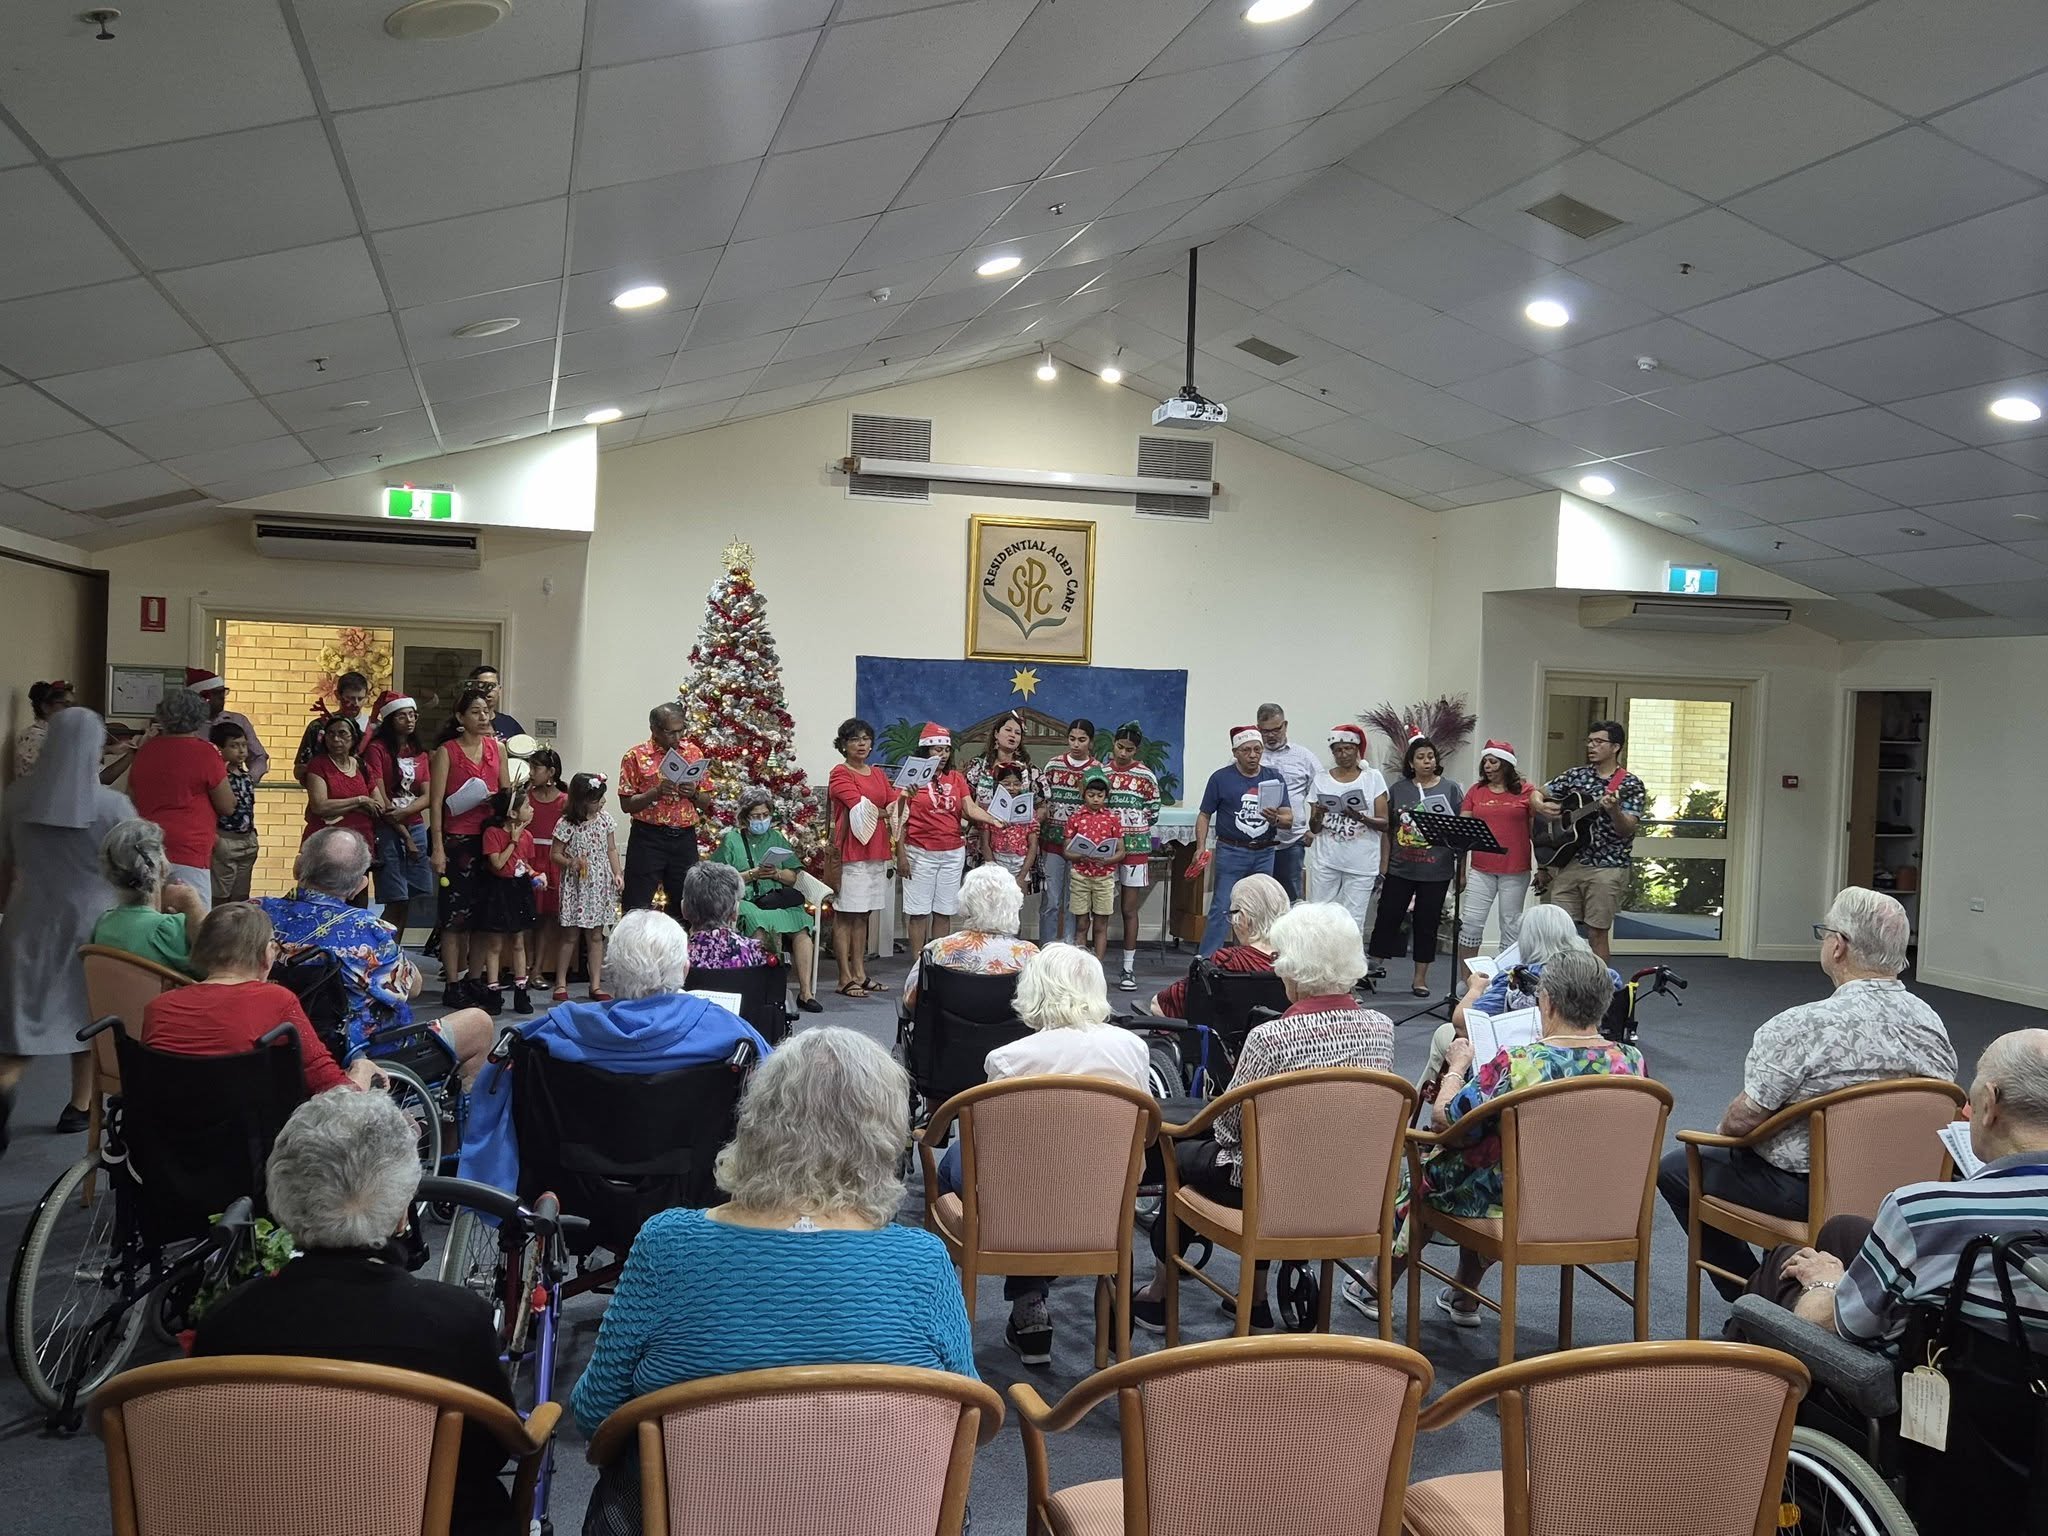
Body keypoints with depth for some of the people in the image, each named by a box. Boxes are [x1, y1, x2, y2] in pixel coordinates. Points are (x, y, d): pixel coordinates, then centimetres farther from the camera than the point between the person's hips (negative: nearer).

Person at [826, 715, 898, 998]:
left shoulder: (878, 774, 19)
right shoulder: (840, 774, -4)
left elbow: (894, 806, 10)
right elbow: (860, 806, -15)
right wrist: (885, 813, -4)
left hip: (876, 851, 7)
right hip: (851, 851, -7)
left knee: (862, 914, 10)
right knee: (845, 914, -4)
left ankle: (860, 973, 14)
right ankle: (845, 978, -3)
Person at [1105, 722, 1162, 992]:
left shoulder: (1146, 777, 0)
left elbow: (1153, 814, 5)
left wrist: (1131, 824, -6)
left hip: (1135, 848, -1)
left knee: (1130, 910, 4)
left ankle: (1128, 969, 11)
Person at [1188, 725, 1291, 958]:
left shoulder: (1274, 779, 7)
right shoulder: (1221, 778, -1)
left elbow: (1289, 819, 5)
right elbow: (1204, 816, 2)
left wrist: (1276, 818, -18)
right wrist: (1201, 847, -11)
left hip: (1264, 854, 4)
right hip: (1231, 852, -4)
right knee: (1221, 910, -9)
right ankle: (1205, 962, -7)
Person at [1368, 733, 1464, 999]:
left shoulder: (1450, 789, 1)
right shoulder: (1398, 789, 5)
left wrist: (1461, 870, 0)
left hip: (1436, 871, -1)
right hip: (1400, 868, 1)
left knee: (1427, 923, 8)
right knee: (1387, 917, 1)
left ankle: (1420, 978, 17)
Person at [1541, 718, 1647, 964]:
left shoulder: (1630, 785, -3)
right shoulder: (1575, 775, 10)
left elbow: (1627, 830, -11)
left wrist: (1613, 810, -30)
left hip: (1606, 868, -4)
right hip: (1568, 862, 4)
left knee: (1597, 932, 0)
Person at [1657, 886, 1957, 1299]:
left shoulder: (1800, 1027, -27)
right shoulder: (1932, 1023, -7)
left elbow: (1742, 1121, -21)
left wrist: (1724, 1128, 2)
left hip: (1806, 1191, -7)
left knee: (1675, 1168, 13)